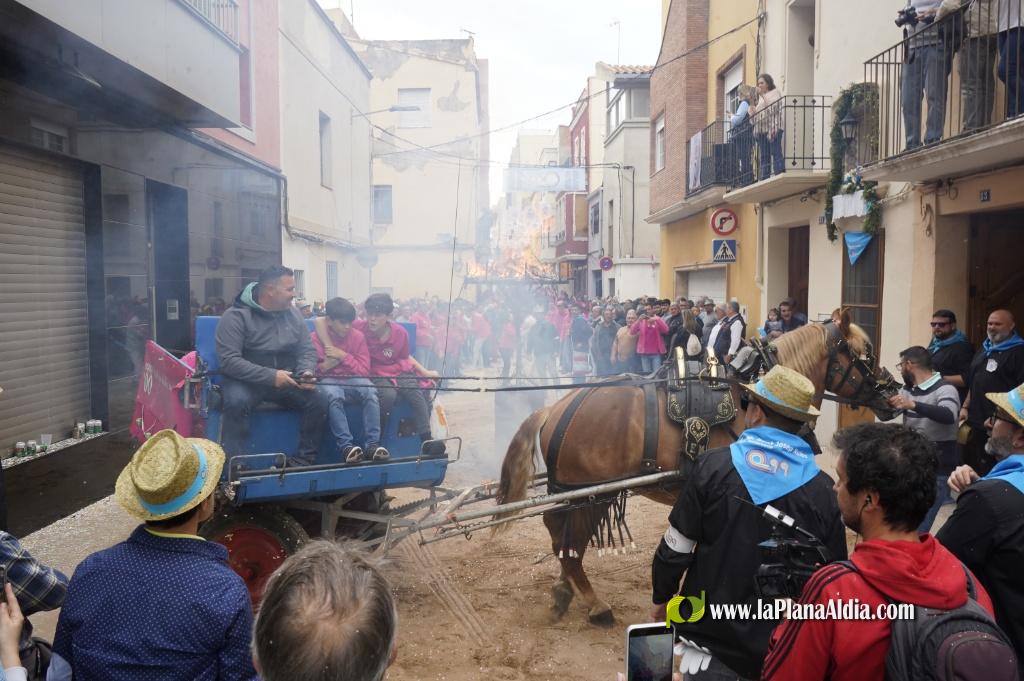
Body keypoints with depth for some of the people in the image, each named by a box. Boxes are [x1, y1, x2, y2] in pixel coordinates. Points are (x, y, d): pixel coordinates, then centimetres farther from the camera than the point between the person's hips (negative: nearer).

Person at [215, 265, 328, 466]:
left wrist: (306, 373, -16)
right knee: (237, 401, -36)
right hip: (246, 380, -4)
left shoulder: (293, 314, 5)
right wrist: (271, 376, -28)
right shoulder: (236, 316, -12)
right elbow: (229, 361, -20)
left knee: (320, 399, -19)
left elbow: (307, 351, 8)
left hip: (286, 379, 4)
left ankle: (303, 461, -9)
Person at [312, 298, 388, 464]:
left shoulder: (358, 336, 3)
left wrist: (343, 355, -12)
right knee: (333, 395, -38)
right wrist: (326, 364, -15)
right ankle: (346, 446, -37)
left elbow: (364, 370, -1)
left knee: (370, 391, -31)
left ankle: (371, 444, -29)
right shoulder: (315, 338, -1)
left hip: (353, 381, 2)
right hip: (328, 381, -2)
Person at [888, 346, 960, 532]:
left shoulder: (944, 389, -14)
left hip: (937, 470, -7)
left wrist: (912, 405, -44)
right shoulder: (907, 389, 10)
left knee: (918, 527, -9)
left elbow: (948, 416, -34)